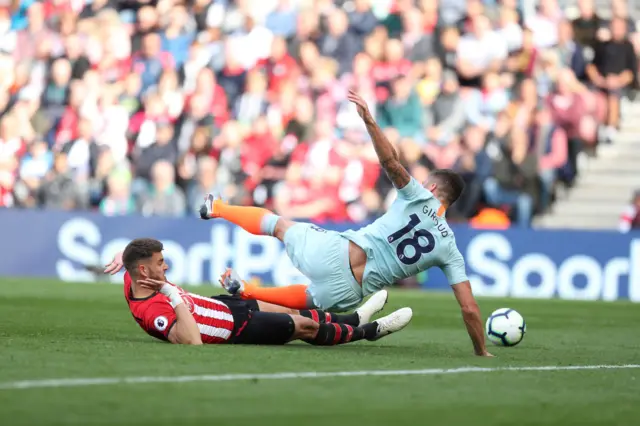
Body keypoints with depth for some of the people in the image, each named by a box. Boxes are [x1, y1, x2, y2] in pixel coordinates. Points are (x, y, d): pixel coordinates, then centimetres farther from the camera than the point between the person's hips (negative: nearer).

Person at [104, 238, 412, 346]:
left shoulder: (135, 283, -12)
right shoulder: (153, 311, -39)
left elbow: (125, 256, 11)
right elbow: (193, 342, -52)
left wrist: (123, 258, -12)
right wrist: (175, 298, -47)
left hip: (223, 304, 9)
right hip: (236, 328, -9)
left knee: (291, 311, 24)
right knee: (306, 326, 7)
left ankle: (354, 319, 47)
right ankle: (370, 331, 32)